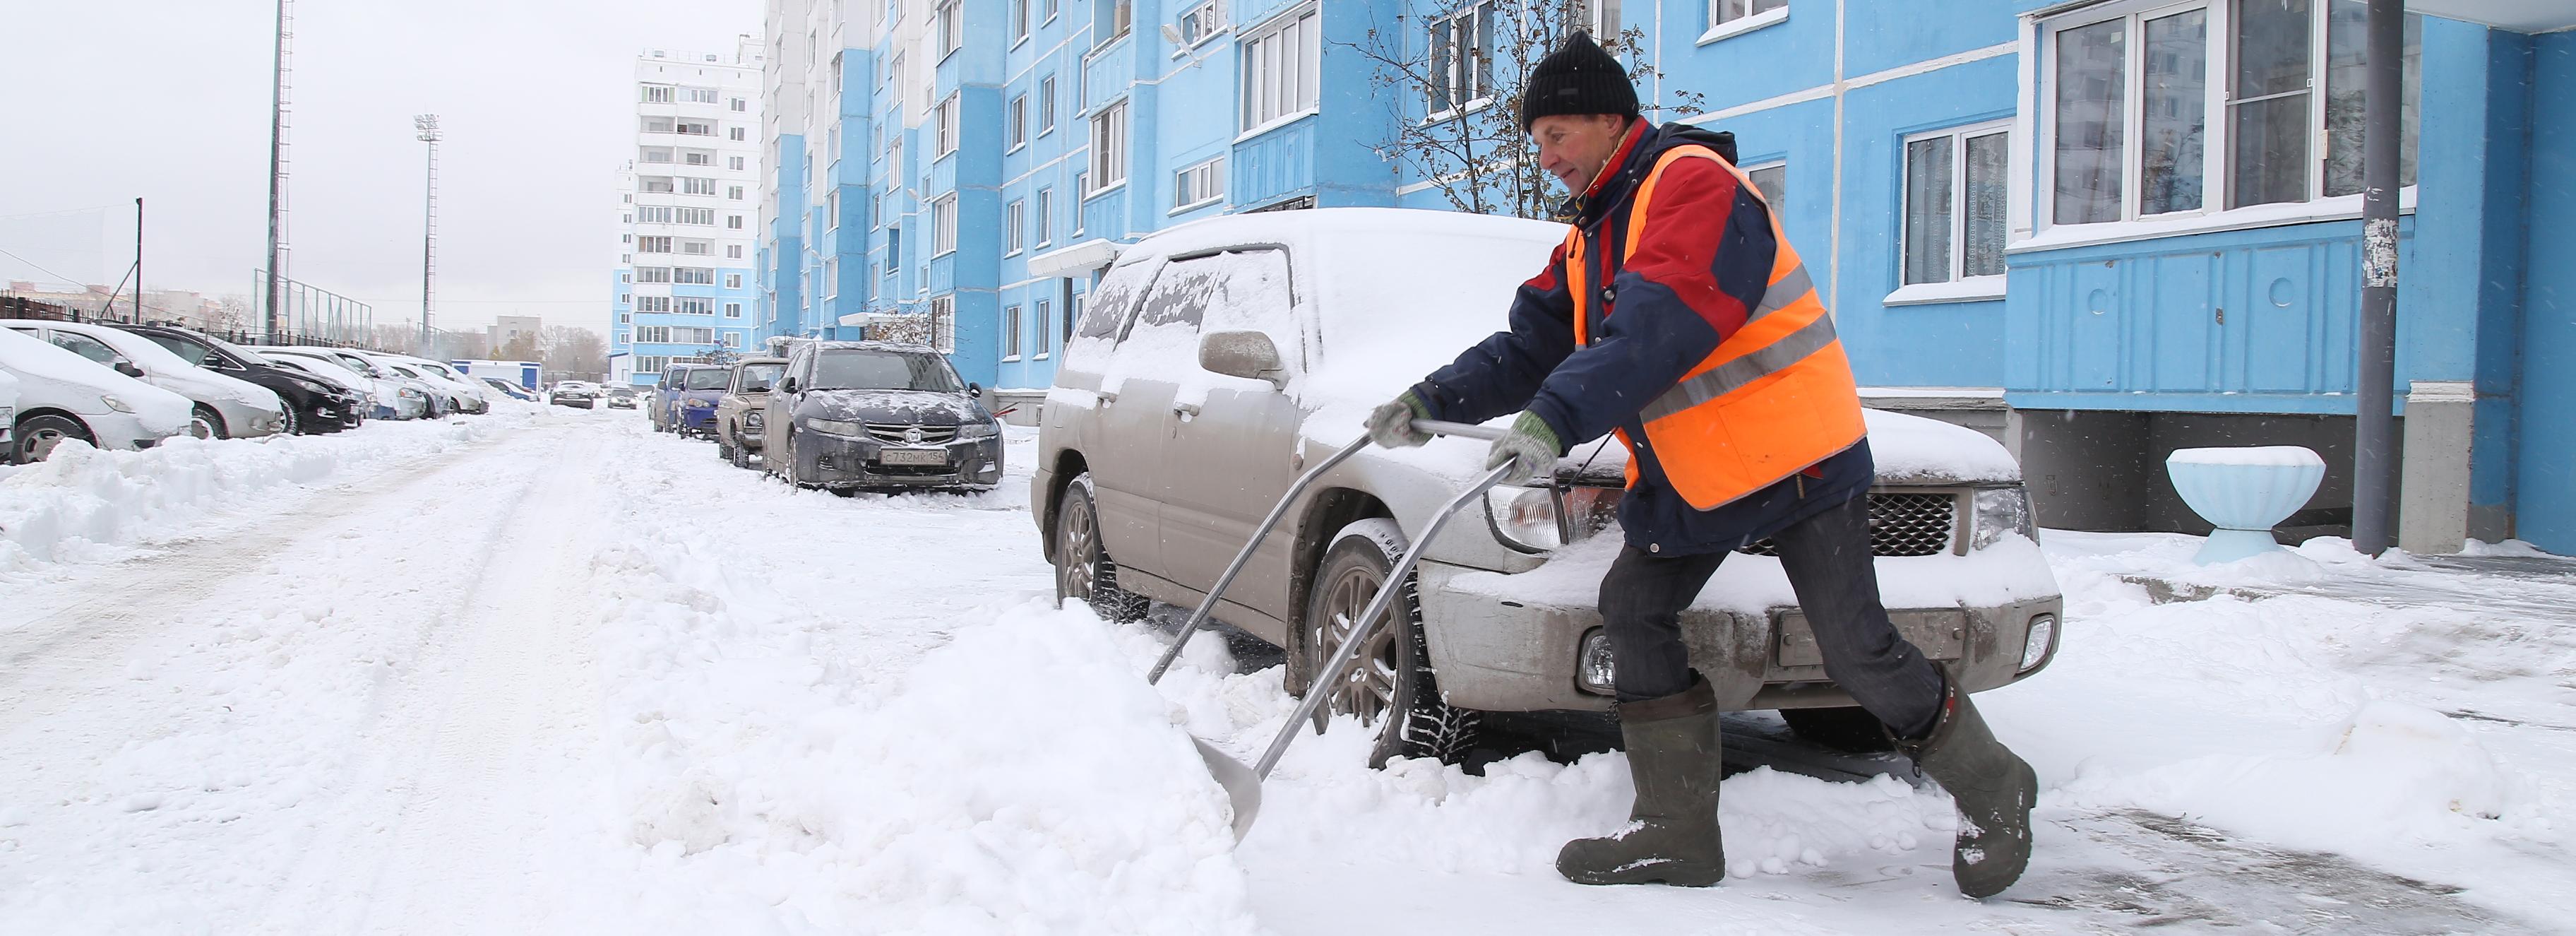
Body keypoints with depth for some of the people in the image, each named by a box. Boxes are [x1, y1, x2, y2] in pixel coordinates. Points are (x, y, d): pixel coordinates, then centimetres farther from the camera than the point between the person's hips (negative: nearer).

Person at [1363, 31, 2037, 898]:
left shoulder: (1691, 184, -18)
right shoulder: (1590, 235, 13)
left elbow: (1658, 326, -32)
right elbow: (1531, 344, 8)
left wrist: (1556, 416, -42)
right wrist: (1434, 401, -5)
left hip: (1796, 458, -9)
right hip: (1693, 475, 9)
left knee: (1858, 651, -7)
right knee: (1633, 607, 1)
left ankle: (1990, 791, 18)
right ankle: (1677, 831, 7)